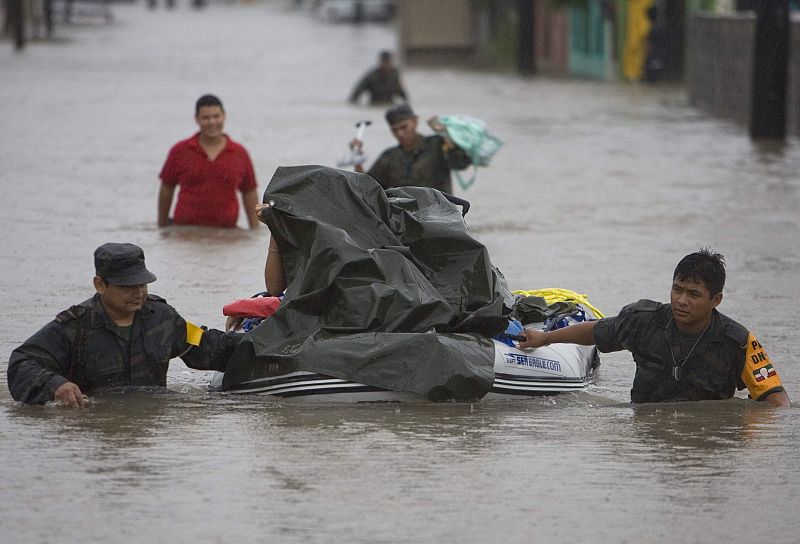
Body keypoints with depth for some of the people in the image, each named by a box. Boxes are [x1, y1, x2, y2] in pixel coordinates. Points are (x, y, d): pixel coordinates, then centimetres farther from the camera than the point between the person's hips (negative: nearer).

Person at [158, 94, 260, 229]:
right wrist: (162, 227, 14)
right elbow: (166, 189, 12)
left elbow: (250, 193, 13)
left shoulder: (240, 154, 8)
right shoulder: (179, 151, 5)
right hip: (185, 230, -1)